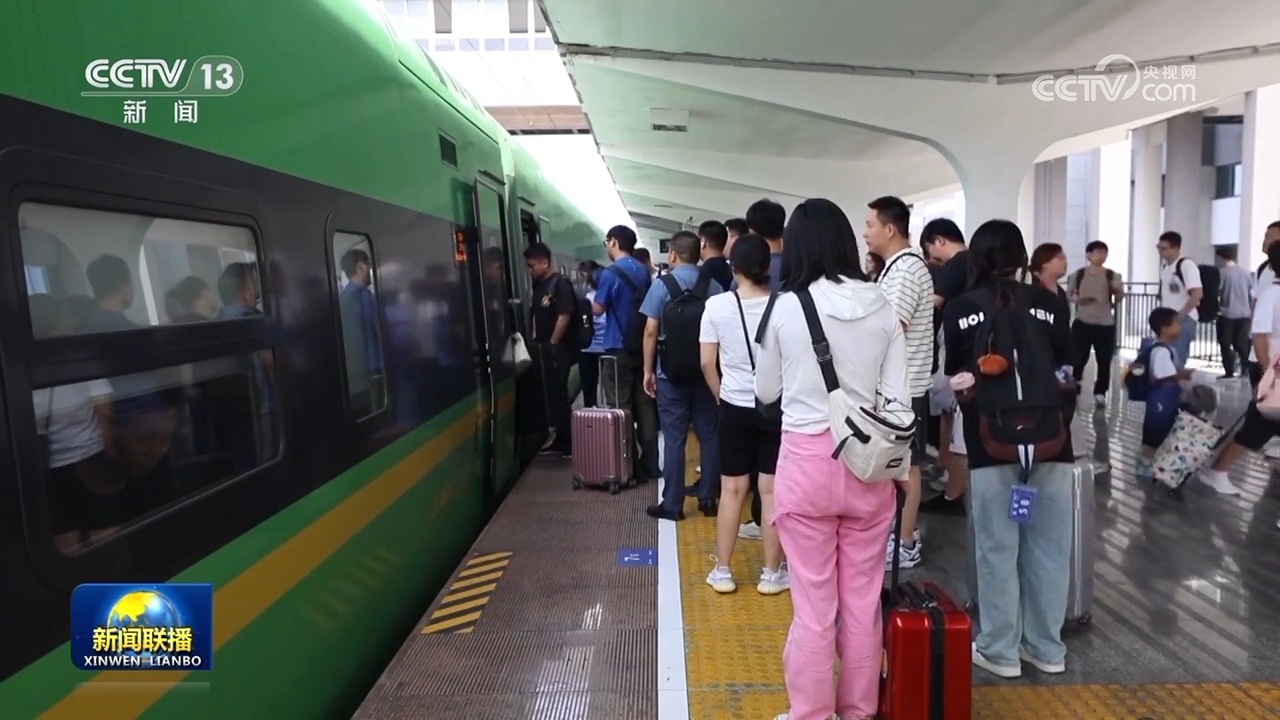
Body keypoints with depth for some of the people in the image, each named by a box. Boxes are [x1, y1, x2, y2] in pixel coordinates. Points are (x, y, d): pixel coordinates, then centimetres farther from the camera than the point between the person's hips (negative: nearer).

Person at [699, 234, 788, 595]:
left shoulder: (717, 305, -7)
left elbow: (707, 363, -2)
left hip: (735, 408, 1)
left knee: (732, 490, 11)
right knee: (772, 491, 8)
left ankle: (722, 571, 19)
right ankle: (772, 573, 19)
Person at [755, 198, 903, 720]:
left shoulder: (786, 307, -8)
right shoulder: (883, 308, -1)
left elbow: (766, 392, 5)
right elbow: (897, 398, 2)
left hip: (807, 460, -3)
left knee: (813, 604, 8)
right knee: (863, 600, 16)